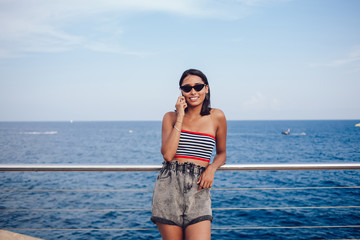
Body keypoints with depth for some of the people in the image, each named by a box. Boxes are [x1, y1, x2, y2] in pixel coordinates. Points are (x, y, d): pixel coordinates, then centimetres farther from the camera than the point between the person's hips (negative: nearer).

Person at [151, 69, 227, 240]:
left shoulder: (217, 117, 6)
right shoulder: (170, 117, 7)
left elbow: (221, 153, 18)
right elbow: (167, 154, -7)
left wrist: (212, 168, -4)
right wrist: (180, 118, -6)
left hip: (198, 189, 0)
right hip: (169, 187, 1)